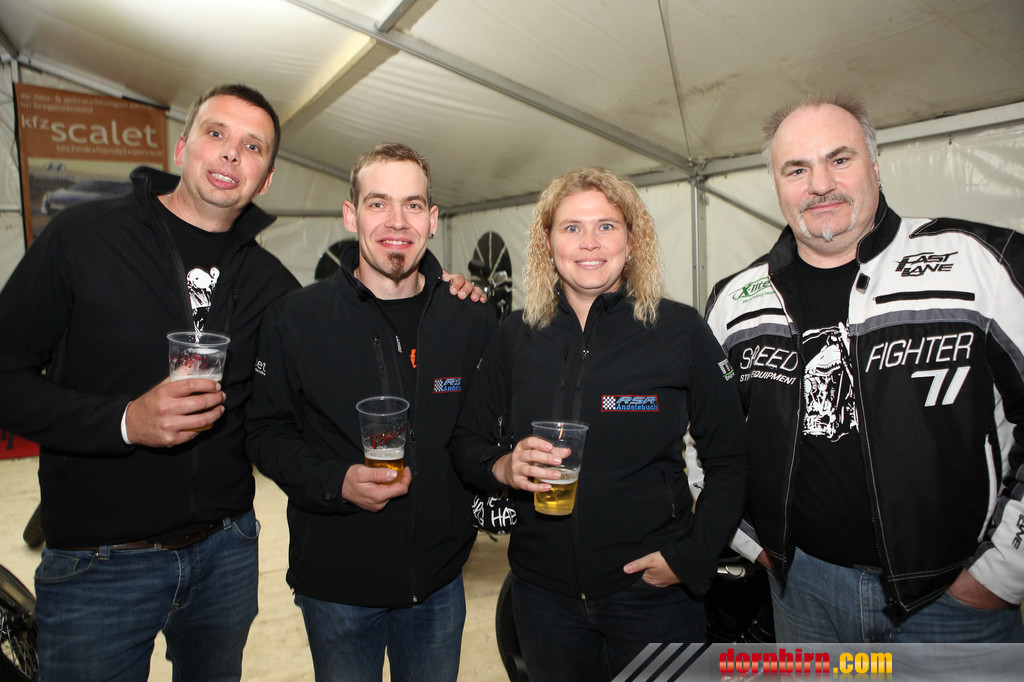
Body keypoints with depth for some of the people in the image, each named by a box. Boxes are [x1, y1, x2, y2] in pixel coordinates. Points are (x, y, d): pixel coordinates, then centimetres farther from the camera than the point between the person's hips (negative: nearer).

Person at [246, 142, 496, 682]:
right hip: (335, 583, -1)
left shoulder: (472, 320, -3)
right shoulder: (294, 319, -8)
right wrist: (336, 482, -20)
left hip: (439, 581, 2)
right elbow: (266, 432, -5)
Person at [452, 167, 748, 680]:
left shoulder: (682, 331, -7)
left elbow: (728, 461, -3)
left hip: (653, 594, -2)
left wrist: (689, 558, -11)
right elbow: (467, 440, 7)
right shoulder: (516, 336, 0)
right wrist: (503, 467, -14)